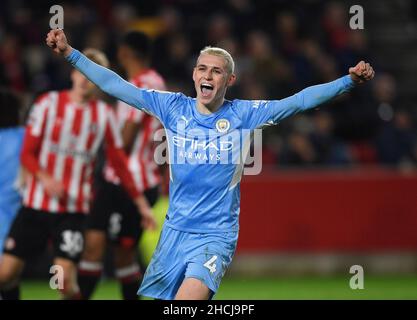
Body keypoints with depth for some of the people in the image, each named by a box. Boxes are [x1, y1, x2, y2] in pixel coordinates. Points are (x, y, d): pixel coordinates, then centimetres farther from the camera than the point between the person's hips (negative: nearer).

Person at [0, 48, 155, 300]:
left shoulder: (104, 115, 4)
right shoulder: (49, 103, 1)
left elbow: (120, 164, 11)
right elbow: (27, 153, -1)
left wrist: (142, 204, 9)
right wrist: (45, 178, -21)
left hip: (74, 210, -1)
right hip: (36, 204, 1)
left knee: (65, 280, -16)